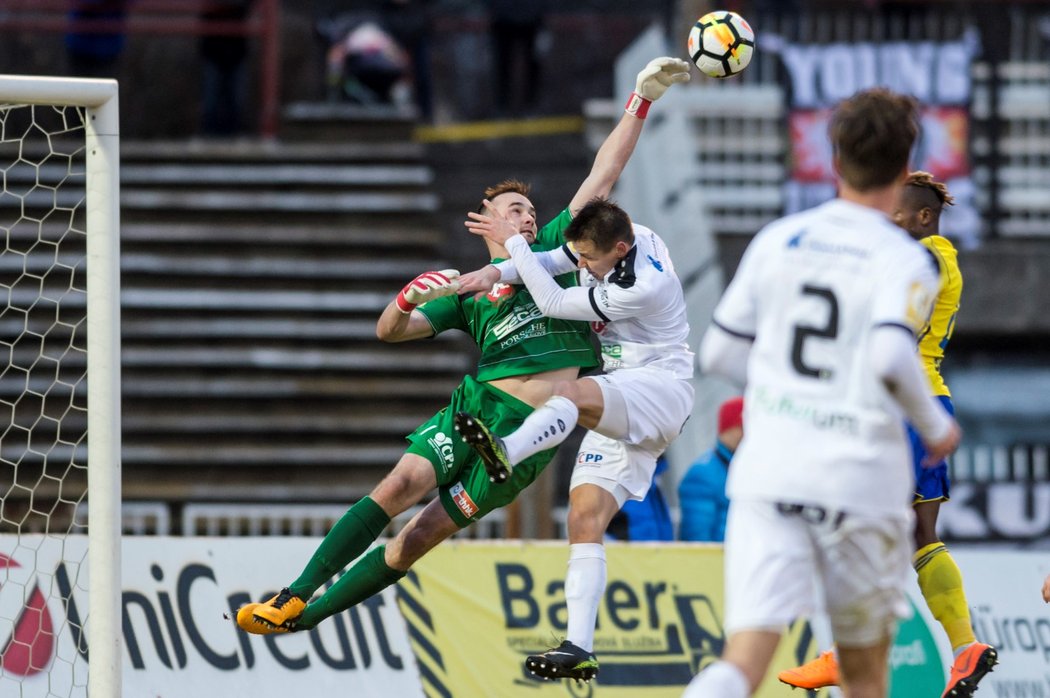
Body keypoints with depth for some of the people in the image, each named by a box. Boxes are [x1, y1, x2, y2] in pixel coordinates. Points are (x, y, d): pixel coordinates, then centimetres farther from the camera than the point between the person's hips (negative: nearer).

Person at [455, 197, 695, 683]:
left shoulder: (645, 288, -23)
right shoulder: (606, 242, 2)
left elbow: (554, 304, -15)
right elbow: (553, 261, 19)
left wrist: (513, 242, -11)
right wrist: (497, 272, 1)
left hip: (662, 391, -9)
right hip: (617, 410, 9)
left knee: (570, 393, -37)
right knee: (585, 519, -6)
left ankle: (506, 452, -67)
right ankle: (579, 648, -14)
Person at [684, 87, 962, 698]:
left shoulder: (778, 240, 8)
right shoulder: (904, 261, -5)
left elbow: (720, 353, 12)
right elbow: (892, 356, -22)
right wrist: (937, 427, -4)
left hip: (768, 471, 3)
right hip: (861, 478, -2)